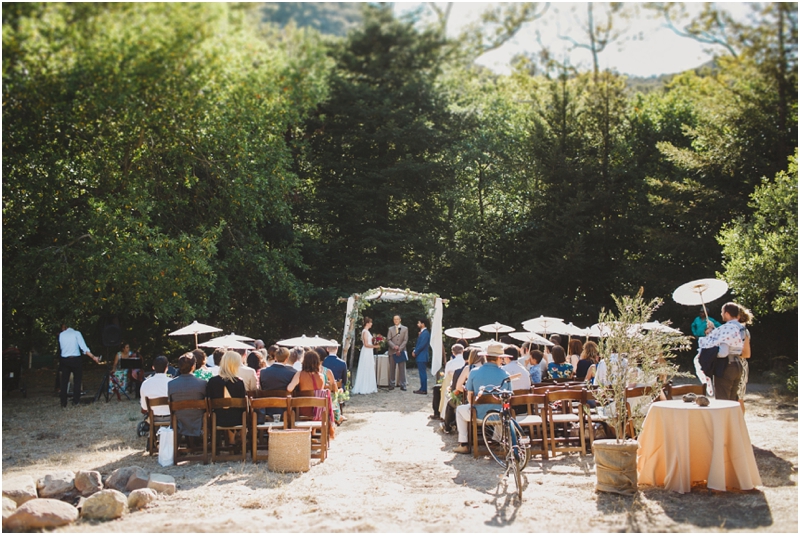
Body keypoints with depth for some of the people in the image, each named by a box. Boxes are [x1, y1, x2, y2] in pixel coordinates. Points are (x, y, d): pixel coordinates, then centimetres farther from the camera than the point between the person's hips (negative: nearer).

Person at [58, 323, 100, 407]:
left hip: (64, 360, 2)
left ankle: (63, 402, 9)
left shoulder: (61, 335, 7)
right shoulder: (76, 333, -1)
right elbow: (83, 347, -9)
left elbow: (61, 348, 6)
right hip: (75, 360, -2)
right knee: (77, 380, 8)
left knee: (64, 381, 8)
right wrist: (93, 357, -10)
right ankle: (76, 401, 6)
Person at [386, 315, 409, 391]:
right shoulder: (390, 329, 11)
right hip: (392, 351, 1)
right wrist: (394, 346, -15)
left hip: (401, 352, -1)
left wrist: (400, 349, -11)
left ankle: (402, 385, 0)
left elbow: (405, 340, -1)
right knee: (392, 369, 2)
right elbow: (388, 339, 2)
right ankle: (391, 384, 6)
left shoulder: (405, 328, 6)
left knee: (402, 369, -2)